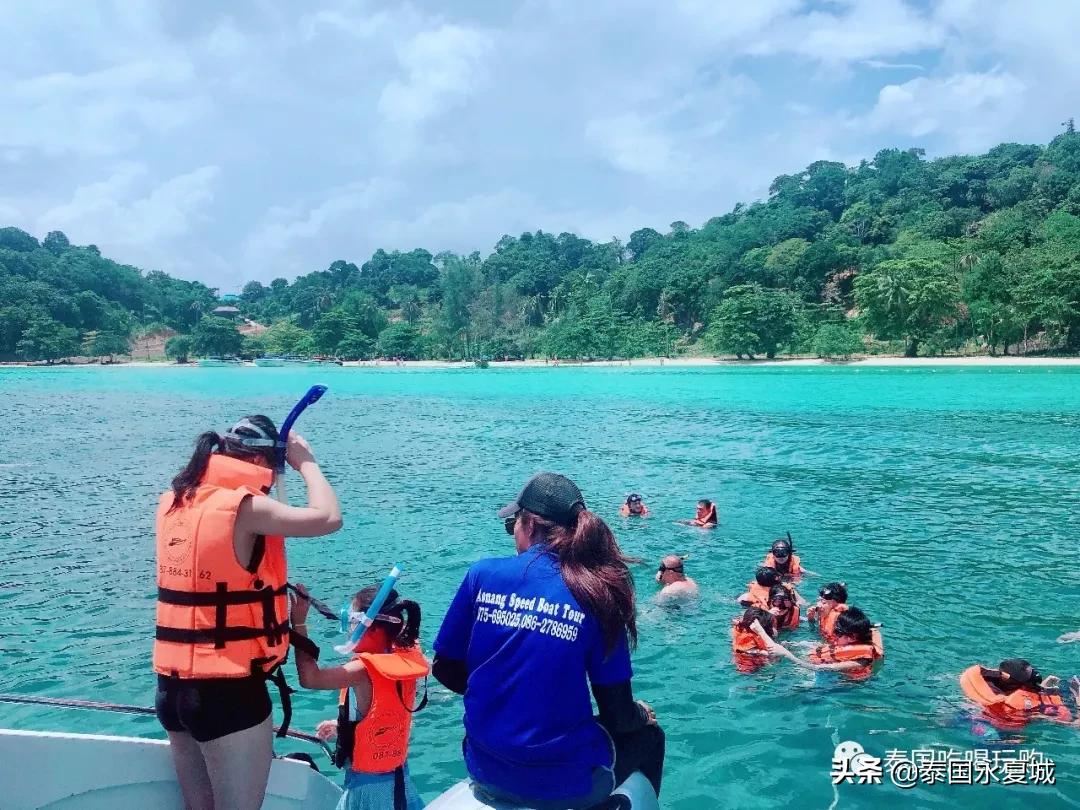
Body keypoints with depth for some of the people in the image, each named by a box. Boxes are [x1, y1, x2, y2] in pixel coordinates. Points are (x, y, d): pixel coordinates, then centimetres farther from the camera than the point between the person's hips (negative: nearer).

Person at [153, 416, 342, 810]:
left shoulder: (175, 502, 7)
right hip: (228, 690, -8)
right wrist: (305, 461, -5)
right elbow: (328, 519, -20)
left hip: (173, 687, 8)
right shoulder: (243, 506, -18)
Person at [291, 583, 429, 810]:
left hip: (367, 785, -7)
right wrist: (342, 725, 18)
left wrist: (299, 623, -24)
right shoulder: (404, 661, -2)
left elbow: (310, 678, -28)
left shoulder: (364, 670, -24)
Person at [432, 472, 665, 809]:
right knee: (648, 735, 28)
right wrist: (641, 714, 14)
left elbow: (445, 670, 2)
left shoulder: (483, 574, -7)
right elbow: (619, 716, -9)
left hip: (486, 771, 3)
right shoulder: (597, 593, -11)